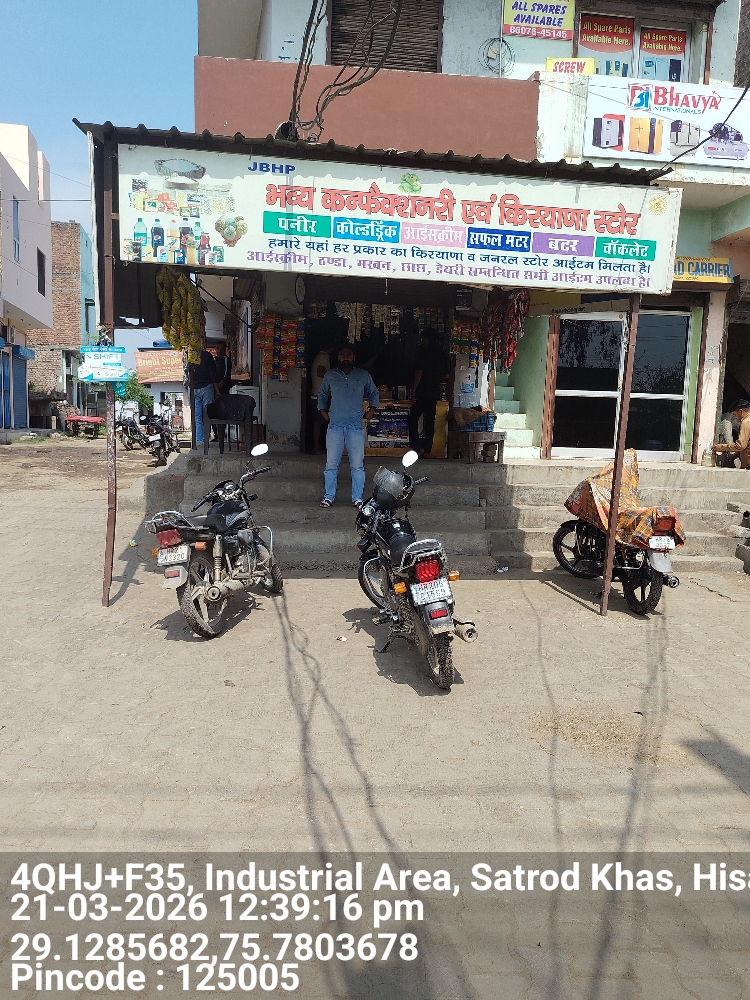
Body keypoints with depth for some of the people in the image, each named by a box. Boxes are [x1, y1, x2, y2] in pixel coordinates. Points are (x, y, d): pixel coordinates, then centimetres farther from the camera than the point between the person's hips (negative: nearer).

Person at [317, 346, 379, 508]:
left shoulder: (363, 376, 10)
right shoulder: (330, 376, 11)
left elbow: (374, 393, 24)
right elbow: (322, 395, 26)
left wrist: (371, 410, 12)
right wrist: (323, 412, 15)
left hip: (356, 426, 0)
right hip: (335, 425, 0)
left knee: (357, 465, -1)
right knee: (331, 464, 0)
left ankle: (357, 498, 8)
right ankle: (329, 496, 10)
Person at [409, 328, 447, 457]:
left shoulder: (424, 351, -7)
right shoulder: (441, 354, 12)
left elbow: (419, 372, -13)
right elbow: (444, 375, 17)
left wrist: (414, 392, -11)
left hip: (422, 392, -6)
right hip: (434, 393, 6)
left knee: (413, 419, 2)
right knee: (430, 421, 8)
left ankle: (415, 449, -5)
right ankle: (427, 451, 8)